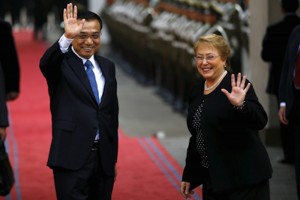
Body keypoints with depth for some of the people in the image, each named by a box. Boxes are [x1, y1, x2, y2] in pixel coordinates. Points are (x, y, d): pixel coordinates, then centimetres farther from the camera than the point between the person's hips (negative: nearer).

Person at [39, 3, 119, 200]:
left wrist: (113, 157, 16)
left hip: (104, 156, 5)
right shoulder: (62, 64, -3)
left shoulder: (108, 66, 13)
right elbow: (45, 62, -29)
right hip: (72, 158, -5)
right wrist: (67, 37, -45)